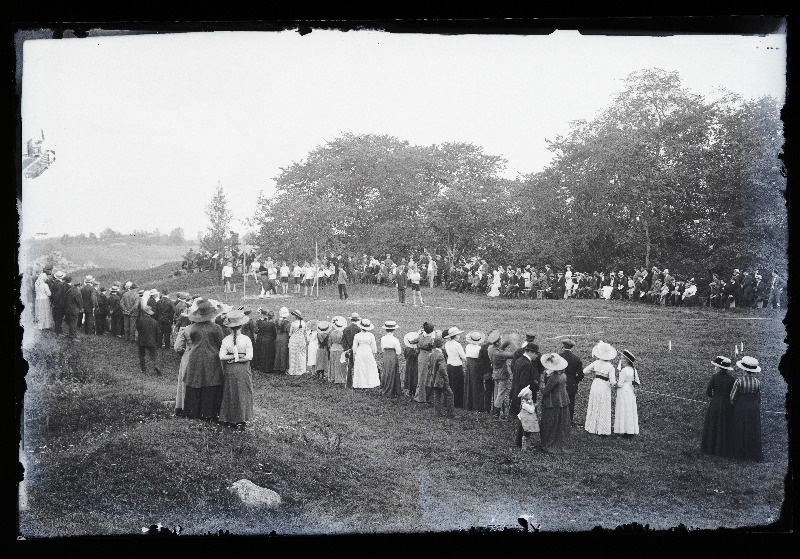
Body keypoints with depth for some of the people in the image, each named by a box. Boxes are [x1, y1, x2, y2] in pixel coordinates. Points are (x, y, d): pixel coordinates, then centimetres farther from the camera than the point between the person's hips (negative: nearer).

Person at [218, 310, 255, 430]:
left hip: (229, 371, 2)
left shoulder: (226, 340, -6)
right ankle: (241, 421, 8)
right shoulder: (246, 339, -10)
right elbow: (249, 357, -13)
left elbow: (222, 356, -10)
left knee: (230, 395, 12)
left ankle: (230, 420, 15)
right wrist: (239, 357, -3)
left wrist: (232, 357, -3)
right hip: (243, 371, -1)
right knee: (243, 395, 8)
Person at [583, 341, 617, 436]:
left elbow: (584, 371, 0)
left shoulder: (596, 363, -5)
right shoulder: (610, 367, -13)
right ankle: (602, 430, 11)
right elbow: (613, 382, -17)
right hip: (605, 388, -3)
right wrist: (613, 384, 5)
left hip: (595, 385, 3)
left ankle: (593, 427, 22)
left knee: (594, 407, 15)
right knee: (604, 410, 7)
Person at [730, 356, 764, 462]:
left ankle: (740, 454, 19)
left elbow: (732, 397, -11)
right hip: (754, 410, 2)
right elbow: (759, 399, 3)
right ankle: (753, 454, 18)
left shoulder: (739, 381, -18)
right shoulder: (758, 383, -7)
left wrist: (734, 404, 10)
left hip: (740, 409, -2)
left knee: (740, 432, 11)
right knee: (753, 432, 12)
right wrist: (758, 410, 16)